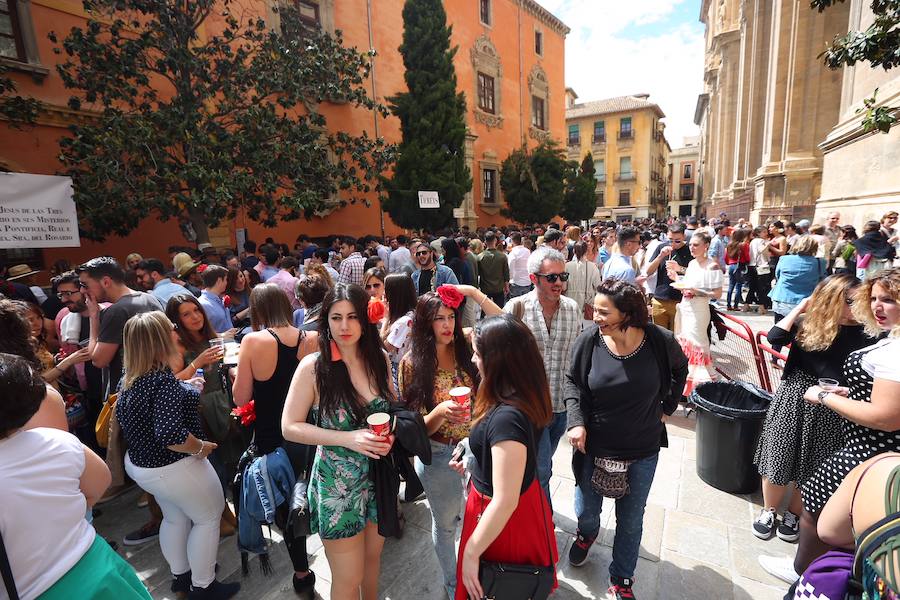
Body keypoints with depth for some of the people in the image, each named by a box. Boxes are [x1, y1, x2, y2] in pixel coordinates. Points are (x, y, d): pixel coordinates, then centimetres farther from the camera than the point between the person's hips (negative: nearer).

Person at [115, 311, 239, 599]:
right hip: (172, 468, -9)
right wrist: (200, 448, -20)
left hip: (140, 463, 9)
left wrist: (184, 387, 11)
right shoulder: (163, 379, -30)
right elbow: (170, 434, -37)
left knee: (175, 518, 27)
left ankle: (180, 575, 45)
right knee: (208, 517, 12)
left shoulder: (130, 378, -1)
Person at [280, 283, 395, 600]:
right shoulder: (313, 367, -17)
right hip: (338, 485, -4)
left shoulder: (379, 358, -5)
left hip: (380, 477, 4)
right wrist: (348, 438, -22)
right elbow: (290, 427, -12)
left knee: (373, 556, 26)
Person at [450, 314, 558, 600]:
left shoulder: (507, 418, -36)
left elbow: (505, 502, -32)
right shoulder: (524, 397, -8)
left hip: (503, 520, -7)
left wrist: (470, 553, -20)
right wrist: (474, 460, 14)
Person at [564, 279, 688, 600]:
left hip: (642, 452, 0)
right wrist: (576, 421, -14)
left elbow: (680, 369, 6)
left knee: (630, 522, 18)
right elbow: (573, 381, -3)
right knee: (586, 512, 19)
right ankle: (587, 534, 57)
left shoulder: (660, 341, -18)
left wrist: (667, 406, 4)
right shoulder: (588, 339, -19)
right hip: (594, 448, 0)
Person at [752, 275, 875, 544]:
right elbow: (775, 337, -20)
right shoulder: (807, 323, -3)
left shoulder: (865, 336, -4)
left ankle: (793, 514, 35)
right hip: (791, 401, 0)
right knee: (777, 460, 9)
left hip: (829, 411, 0)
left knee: (810, 468, 12)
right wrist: (802, 305, -11)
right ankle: (768, 510, 30)